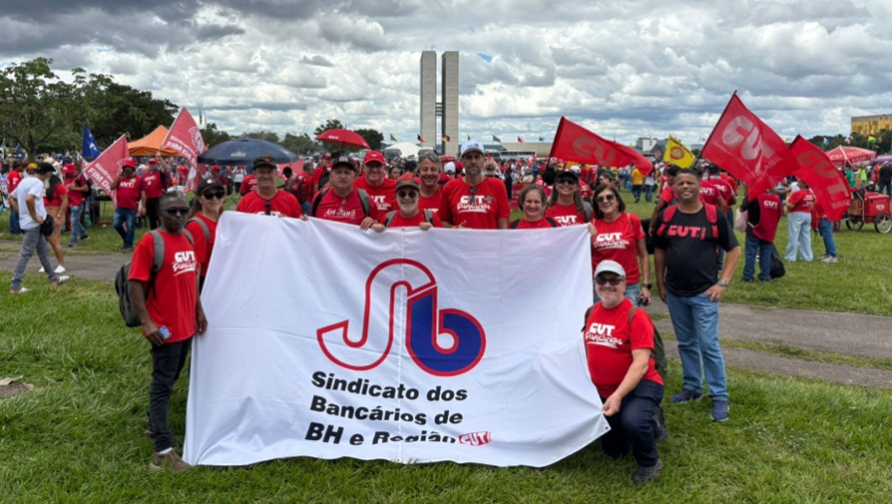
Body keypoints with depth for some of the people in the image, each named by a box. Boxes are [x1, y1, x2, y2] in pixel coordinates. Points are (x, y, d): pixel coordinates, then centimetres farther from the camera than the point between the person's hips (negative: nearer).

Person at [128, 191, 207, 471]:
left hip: (187, 325, 7)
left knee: (170, 380, 20)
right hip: (165, 328, -7)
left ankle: (155, 426, 38)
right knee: (162, 385, -2)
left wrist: (198, 311, 15)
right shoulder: (150, 242, -15)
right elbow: (135, 283, -16)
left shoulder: (188, 238, 7)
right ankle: (163, 450, 3)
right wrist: (146, 322, -22)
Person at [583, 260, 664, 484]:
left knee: (632, 421, -38)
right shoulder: (591, 313, -1)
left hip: (640, 385, -6)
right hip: (603, 390, 7)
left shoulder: (635, 316, -20)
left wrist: (618, 395, -34)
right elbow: (588, 350, 13)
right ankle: (648, 426, 42)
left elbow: (641, 363, -26)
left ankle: (650, 463, -7)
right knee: (612, 451, 15)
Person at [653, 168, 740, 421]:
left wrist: (722, 282, -8)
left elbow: (734, 250, -2)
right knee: (686, 343, 15)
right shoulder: (667, 216, 2)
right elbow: (659, 251, 12)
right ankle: (692, 386, 29)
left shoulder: (713, 215, -6)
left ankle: (720, 397, 5)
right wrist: (660, 284, 10)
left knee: (708, 345, -4)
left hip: (704, 293, -4)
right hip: (674, 293, 4)